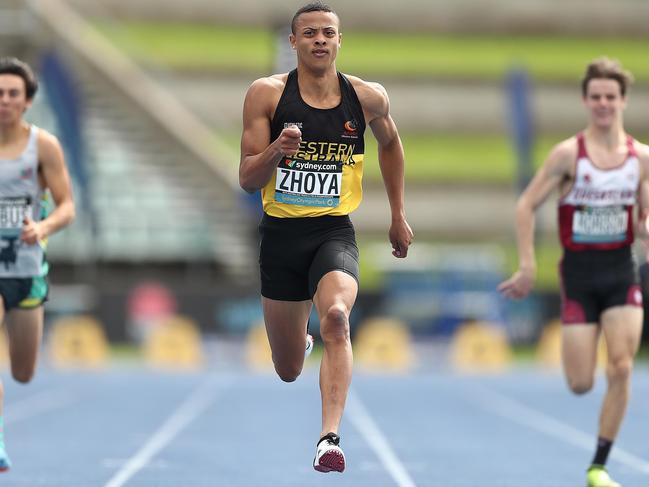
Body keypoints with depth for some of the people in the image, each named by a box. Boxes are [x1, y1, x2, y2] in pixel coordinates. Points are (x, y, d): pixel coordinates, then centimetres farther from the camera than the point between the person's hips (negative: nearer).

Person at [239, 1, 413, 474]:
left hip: (335, 233, -1)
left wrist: (399, 215, 22)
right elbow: (247, 179, -6)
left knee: (336, 316, -33)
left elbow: (390, 143, 21)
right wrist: (277, 149, -26)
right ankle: (299, 337, 51)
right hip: (280, 234, 1)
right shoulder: (267, 94, -6)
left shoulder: (368, 97, -1)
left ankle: (330, 437, -36)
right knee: (289, 371, 11)